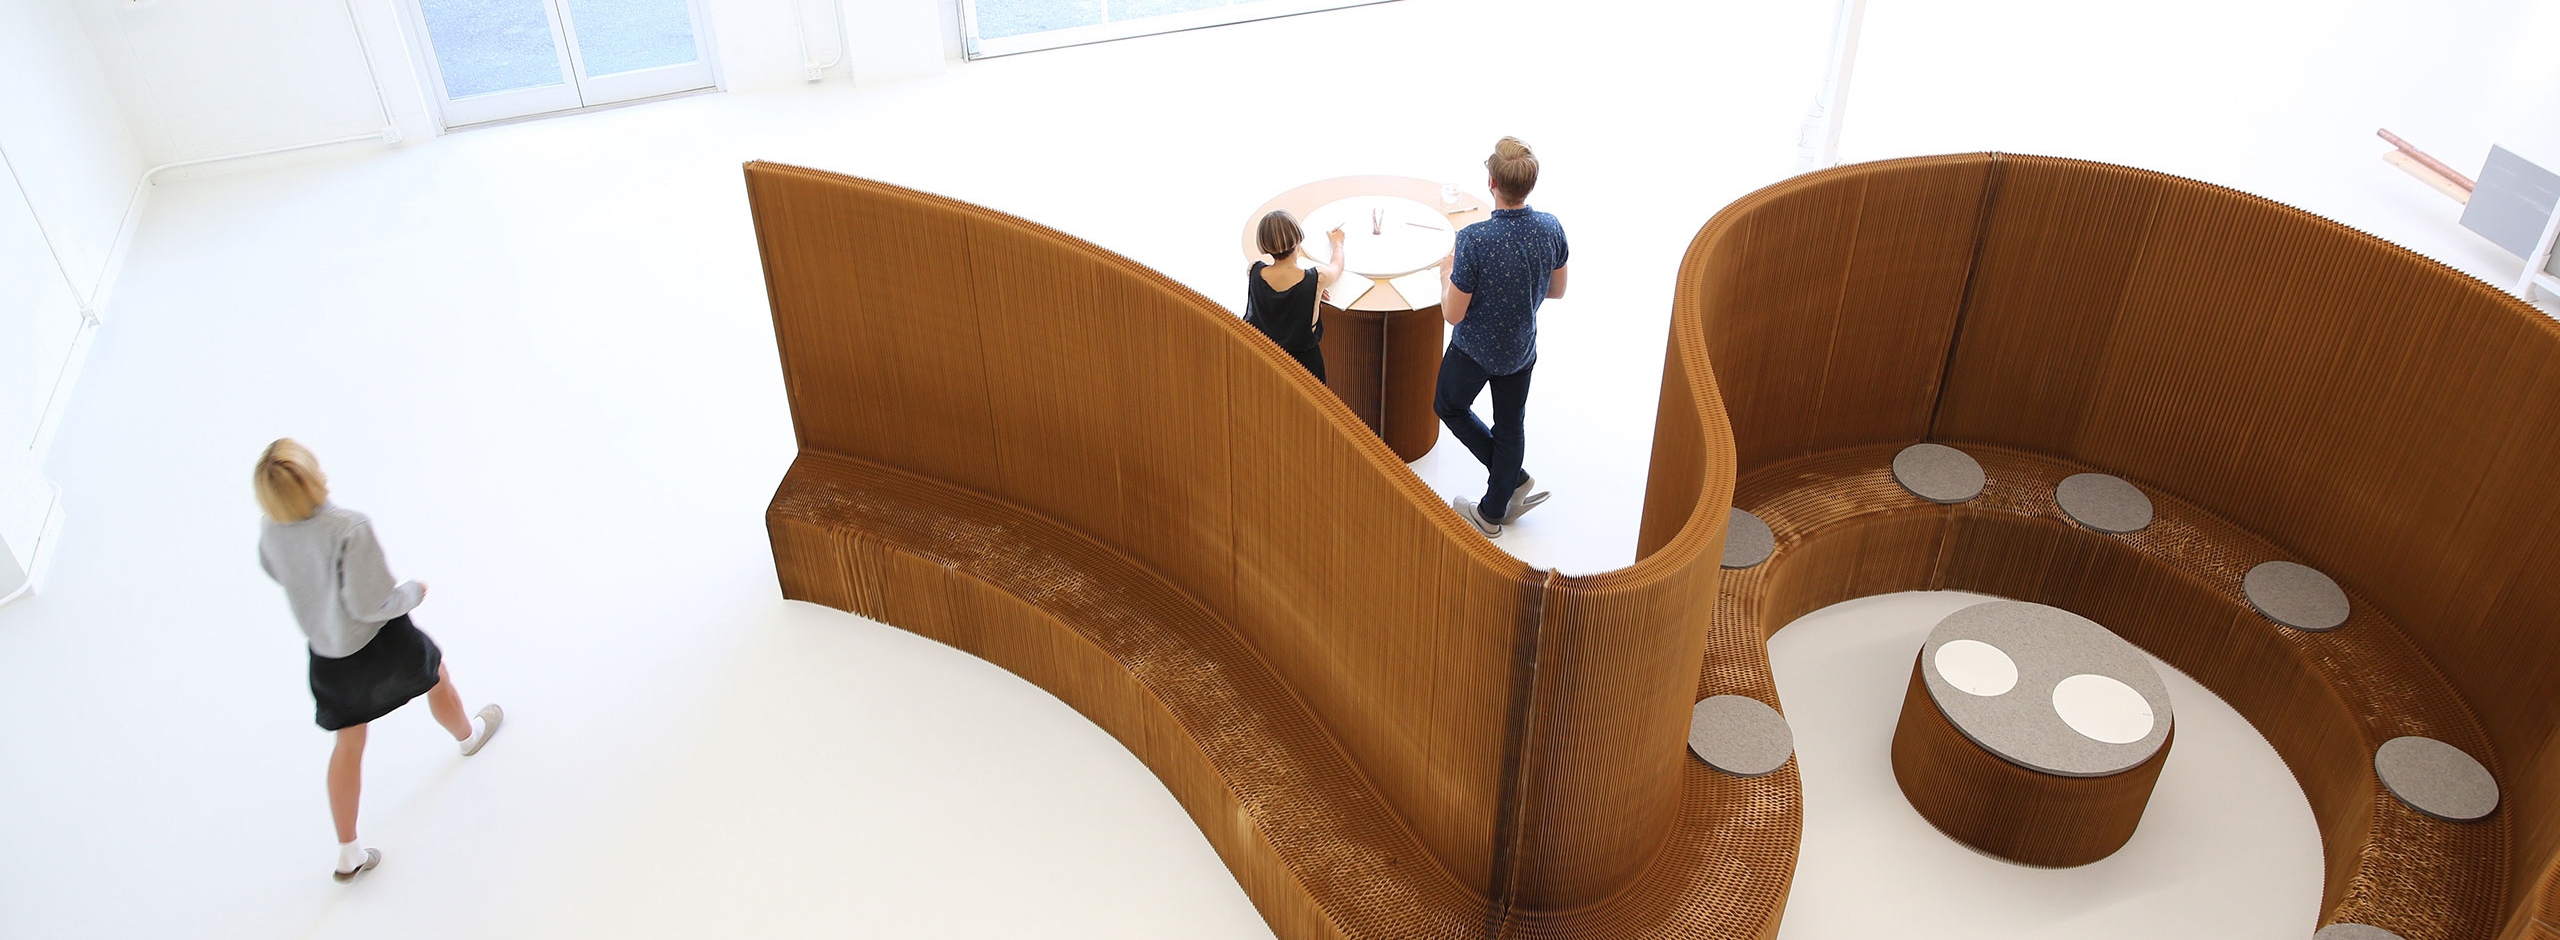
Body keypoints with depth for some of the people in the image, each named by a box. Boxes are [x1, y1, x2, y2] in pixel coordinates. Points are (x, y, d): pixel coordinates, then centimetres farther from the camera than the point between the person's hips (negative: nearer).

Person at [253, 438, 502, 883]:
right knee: (437, 675, 29)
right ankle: (468, 734, 60)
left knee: (348, 743, 19)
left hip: (327, 656, 5)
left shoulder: (270, 533, -13)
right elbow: (371, 605, -28)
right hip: (382, 645, -5)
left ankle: (348, 855, 25)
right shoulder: (349, 528, -32)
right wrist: (413, 592, -10)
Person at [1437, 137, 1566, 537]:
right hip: (1522, 349, 5)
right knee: (1510, 428, 21)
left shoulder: (1475, 239, -32)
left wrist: (1447, 274, -5)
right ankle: (1493, 512, 37)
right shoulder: (1552, 229, -16)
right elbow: (1557, 291, 1)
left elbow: (1453, 314, -22)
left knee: (1449, 406, 23)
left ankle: (1515, 479, 22)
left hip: (1475, 350, -5)